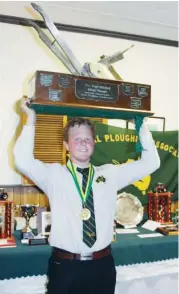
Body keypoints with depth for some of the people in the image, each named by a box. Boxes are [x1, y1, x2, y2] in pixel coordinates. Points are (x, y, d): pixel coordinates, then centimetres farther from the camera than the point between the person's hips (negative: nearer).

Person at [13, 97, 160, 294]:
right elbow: (23, 161, -19)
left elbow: (150, 163, 5)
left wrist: (142, 126, 1)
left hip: (103, 265, 3)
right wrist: (30, 121, -15)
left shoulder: (110, 174, 5)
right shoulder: (54, 174, -2)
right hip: (64, 266, -2)